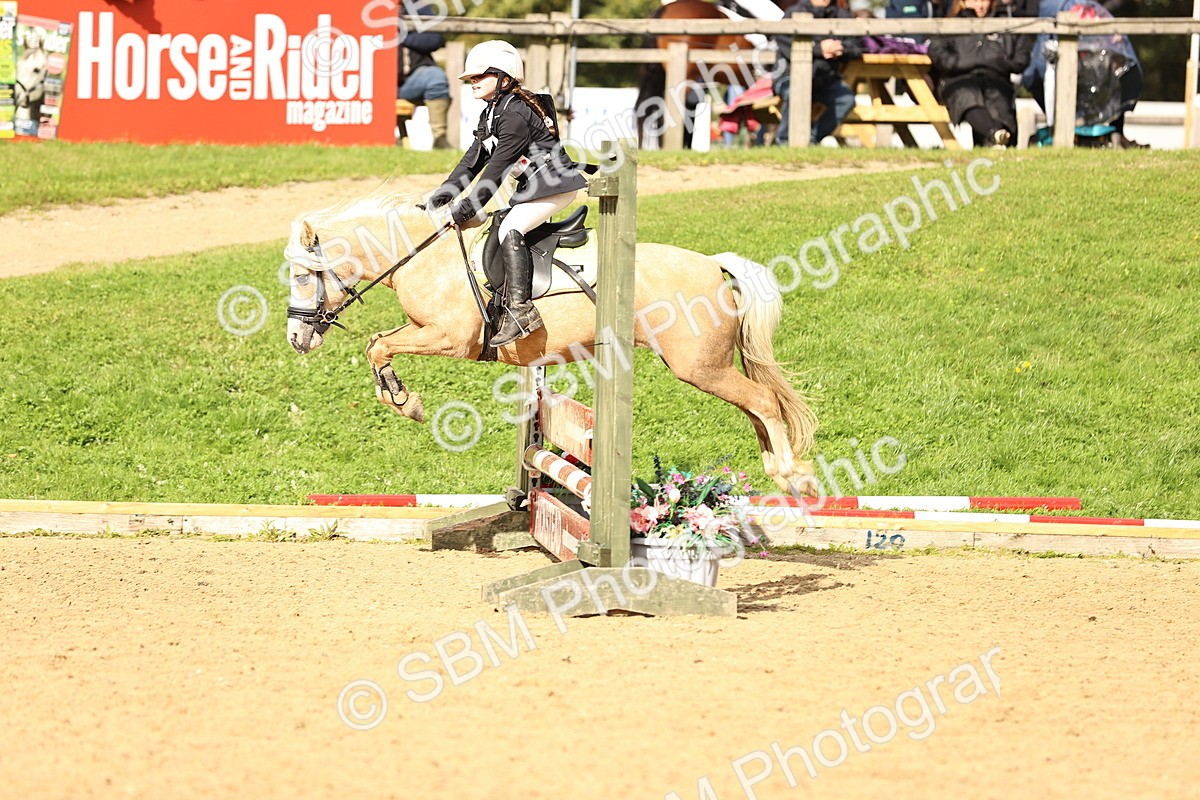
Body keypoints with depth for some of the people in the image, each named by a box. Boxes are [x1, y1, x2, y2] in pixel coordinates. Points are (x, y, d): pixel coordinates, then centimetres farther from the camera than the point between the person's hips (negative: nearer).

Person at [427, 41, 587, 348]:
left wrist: (466, 209, -21)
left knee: (510, 229, -26)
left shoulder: (515, 114, -19)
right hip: (531, 187, 12)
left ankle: (520, 310, -32)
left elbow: (497, 169, -22)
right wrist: (444, 193, 1)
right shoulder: (491, 114, 13)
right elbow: (474, 159, 12)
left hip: (555, 184, -12)